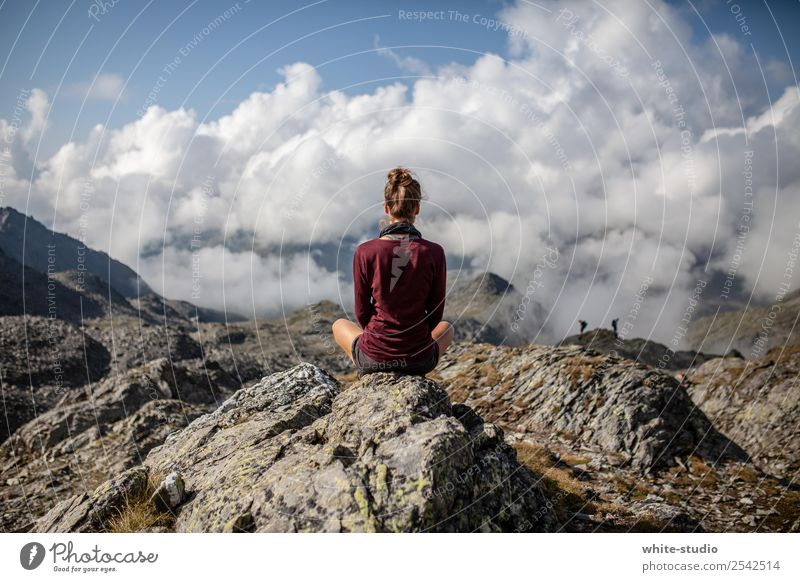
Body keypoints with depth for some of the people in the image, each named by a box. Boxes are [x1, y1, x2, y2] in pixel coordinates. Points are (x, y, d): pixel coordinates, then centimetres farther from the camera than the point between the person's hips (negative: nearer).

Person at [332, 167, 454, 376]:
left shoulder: (365, 252, -12)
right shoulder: (434, 253, -10)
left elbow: (362, 313, -2)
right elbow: (435, 314, 0)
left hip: (372, 359, -1)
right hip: (419, 360, 1)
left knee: (339, 325, 34)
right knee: (447, 327, 37)